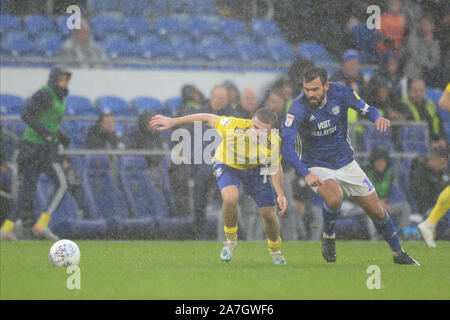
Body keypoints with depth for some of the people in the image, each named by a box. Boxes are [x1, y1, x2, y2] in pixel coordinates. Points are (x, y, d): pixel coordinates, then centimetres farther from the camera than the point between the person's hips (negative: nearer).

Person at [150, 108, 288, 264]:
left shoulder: (274, 142, -30)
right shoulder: (234, 127, -39)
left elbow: (275, 167, -8)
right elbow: (208, 118, -22)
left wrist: (280, 195, -14)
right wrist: (172, 122, -18)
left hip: (256, 169, 2)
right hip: (227, 166, -2)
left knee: (269, 214, -2)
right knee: (230, 198, -32)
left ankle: (275, 250, 31)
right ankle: (231, 240, -4)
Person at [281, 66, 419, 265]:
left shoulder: (340, 93, -15)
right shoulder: (299, 108, -25)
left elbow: (366, 109, -2)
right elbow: (287, 148, -31)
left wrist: (377, 118, -28)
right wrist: (306, 174, -45)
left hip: (346, 163, 3)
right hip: (316, 167, -3)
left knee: (376, 210, 7)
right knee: (334, 198, -33)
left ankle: (398, 254, 29)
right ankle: (328, 237, -2)